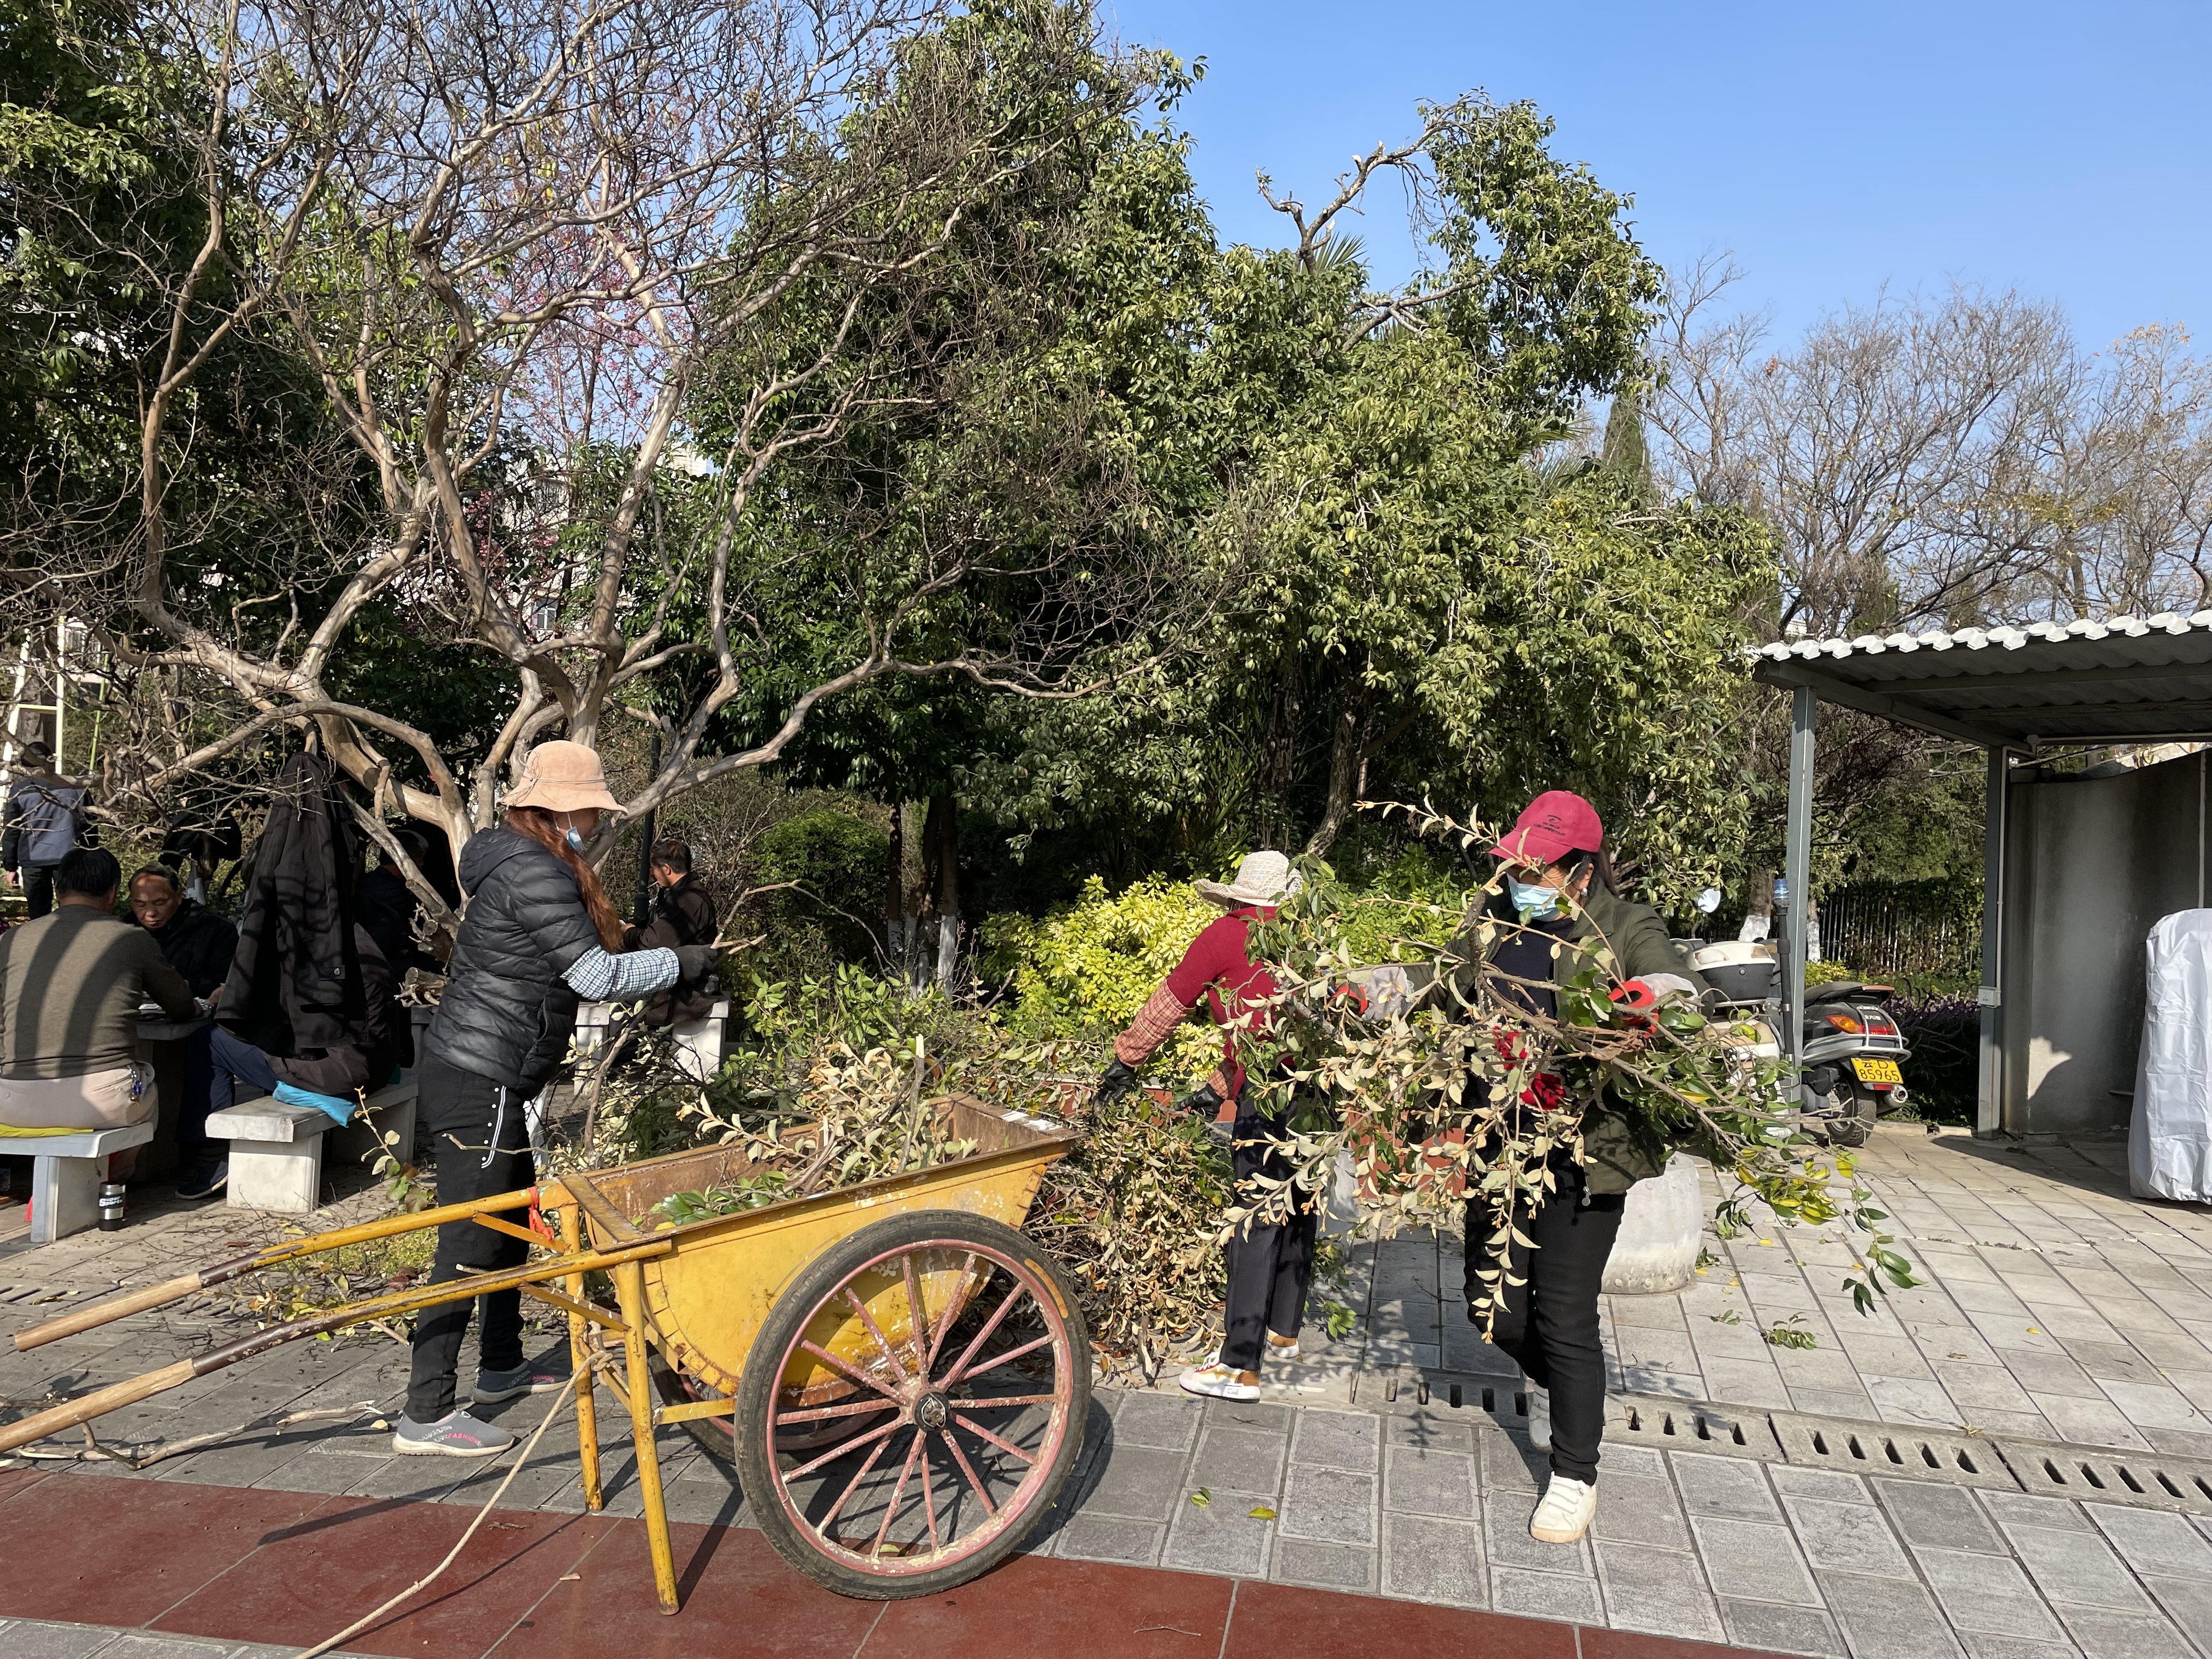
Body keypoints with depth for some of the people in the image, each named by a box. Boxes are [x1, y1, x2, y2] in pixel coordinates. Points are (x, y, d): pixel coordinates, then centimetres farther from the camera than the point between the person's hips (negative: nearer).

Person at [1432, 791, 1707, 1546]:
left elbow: (1684, 989, -17)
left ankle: (1575, 1475, 22)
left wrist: (1656, 992, -39)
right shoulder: (1488, 923, 8)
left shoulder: (1627, 929, -3)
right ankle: (1581, 1396, 43)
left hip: (1583, 1153, -5)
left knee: (1563, 1317, 0)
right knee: (1493, 1307, 12)